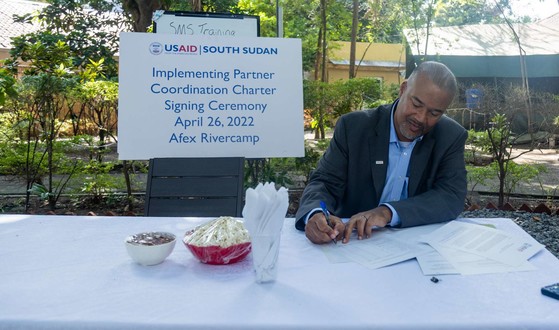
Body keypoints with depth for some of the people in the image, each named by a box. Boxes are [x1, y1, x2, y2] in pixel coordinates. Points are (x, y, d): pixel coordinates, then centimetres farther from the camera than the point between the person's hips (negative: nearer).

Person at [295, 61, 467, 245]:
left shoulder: (451, 137, -3)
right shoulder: (354, 126, -6)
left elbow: (453, 197, -13)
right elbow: (325, 182, -7)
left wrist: (388, 212, -28)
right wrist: (316, 215, -31)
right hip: (352, 243, 0)